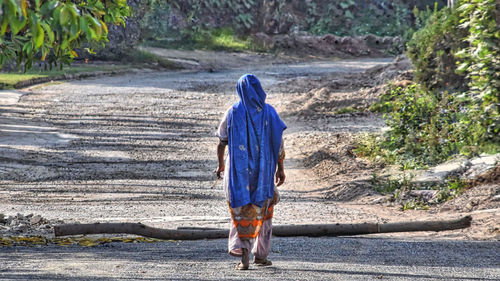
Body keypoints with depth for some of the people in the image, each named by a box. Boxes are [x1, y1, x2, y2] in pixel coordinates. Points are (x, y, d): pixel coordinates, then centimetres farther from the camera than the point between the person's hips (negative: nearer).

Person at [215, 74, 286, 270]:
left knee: (241, 214, 5)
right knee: (263, 212, 20)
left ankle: (242, 252, -15)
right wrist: (280, 168, 1)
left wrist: (220, 165, 17)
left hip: (239, 171, -1)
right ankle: (260, 254, 21)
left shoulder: (233, 113, -3)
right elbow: (279, 143, -6)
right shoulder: (269, 112, -4)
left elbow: (221, 142, 2)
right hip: (263, 172, 1)